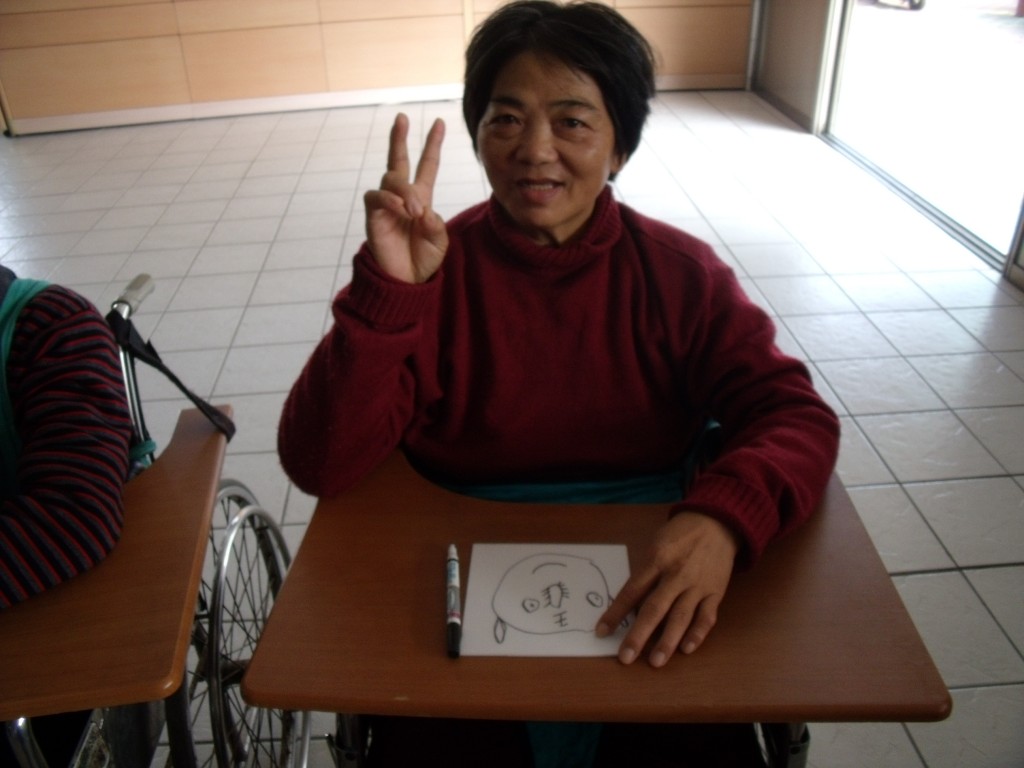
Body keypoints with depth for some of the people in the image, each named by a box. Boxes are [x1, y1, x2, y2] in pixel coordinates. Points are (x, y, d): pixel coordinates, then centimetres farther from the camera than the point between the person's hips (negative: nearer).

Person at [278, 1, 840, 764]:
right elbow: (319, 466, -12)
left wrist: (723, 517, -29)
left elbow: (798, 417, -7)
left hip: (648, 596, 2)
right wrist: (386, 290, -26)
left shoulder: (679, 272, -2)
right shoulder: (432, 274, -6)